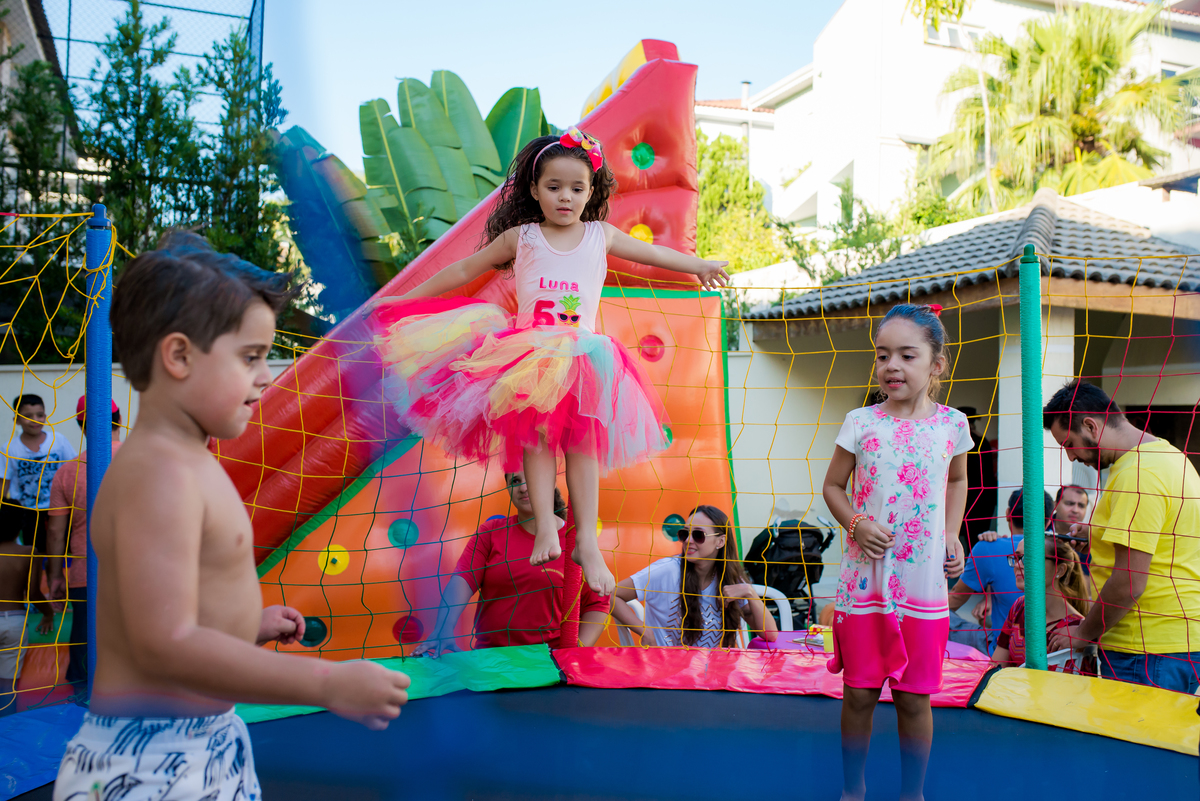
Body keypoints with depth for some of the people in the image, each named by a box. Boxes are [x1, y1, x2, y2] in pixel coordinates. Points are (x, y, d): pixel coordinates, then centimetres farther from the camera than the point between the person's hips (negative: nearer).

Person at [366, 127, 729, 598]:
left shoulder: (601, 236, 11)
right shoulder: (520, 237, 7)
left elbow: (651, 252, 27)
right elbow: (465, 269, 14)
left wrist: (699, 266, 35)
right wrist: (407, 299, 15)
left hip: (581, 357, 1)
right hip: (529, 355, -1)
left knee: (583, 440, -10)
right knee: (536, 435, -17)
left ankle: (587, 542, -11)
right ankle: (545, 528, -20)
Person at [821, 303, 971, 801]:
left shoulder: (952, 424, 2)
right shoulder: (861, 423, -3)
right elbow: (832, 486, 6)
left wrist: (952, 535, 8)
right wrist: (856, 524, -12)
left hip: (924, 583, 1)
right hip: (863, 580, 0)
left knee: (914, 698, 8)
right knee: (858, 693, 8)